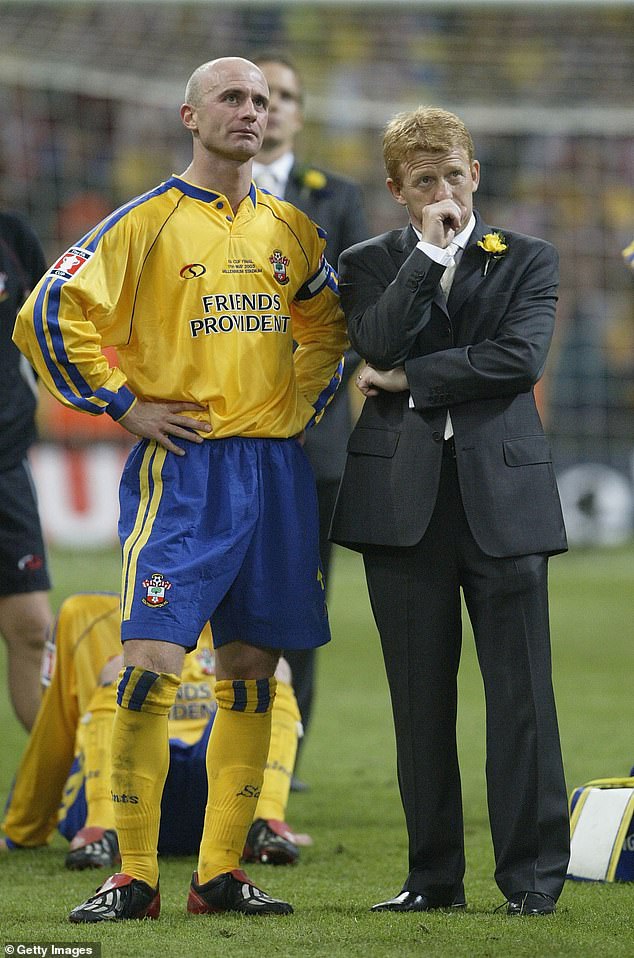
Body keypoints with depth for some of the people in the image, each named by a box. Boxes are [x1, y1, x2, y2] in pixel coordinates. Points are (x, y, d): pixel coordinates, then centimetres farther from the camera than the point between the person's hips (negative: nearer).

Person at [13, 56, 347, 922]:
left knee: (251, 669, 5)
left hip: (275, 468, 5)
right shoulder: (149, 221, -4)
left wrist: (304, 403, 13)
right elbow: (50, 314, -8)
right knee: (151, 663, -12)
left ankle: (221, 874, 11)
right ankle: (133, 878, -7)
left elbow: (328, 325, 27)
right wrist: (123, 404, -8)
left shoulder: (290, 230, 12)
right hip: (183, 468, -5)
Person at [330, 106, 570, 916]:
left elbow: (519, 357, -7)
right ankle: (434, 874, 9)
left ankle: (533, 874, -1)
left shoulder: (527, 260, 10)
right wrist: (431, 251, -8)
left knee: (521, 691, -4)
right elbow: (377, 342, -9)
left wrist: (412, 380, -7)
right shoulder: (370, 264, 12)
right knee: (420, 697, 3)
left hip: (502, 492, -1)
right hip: (402, 498, 1)